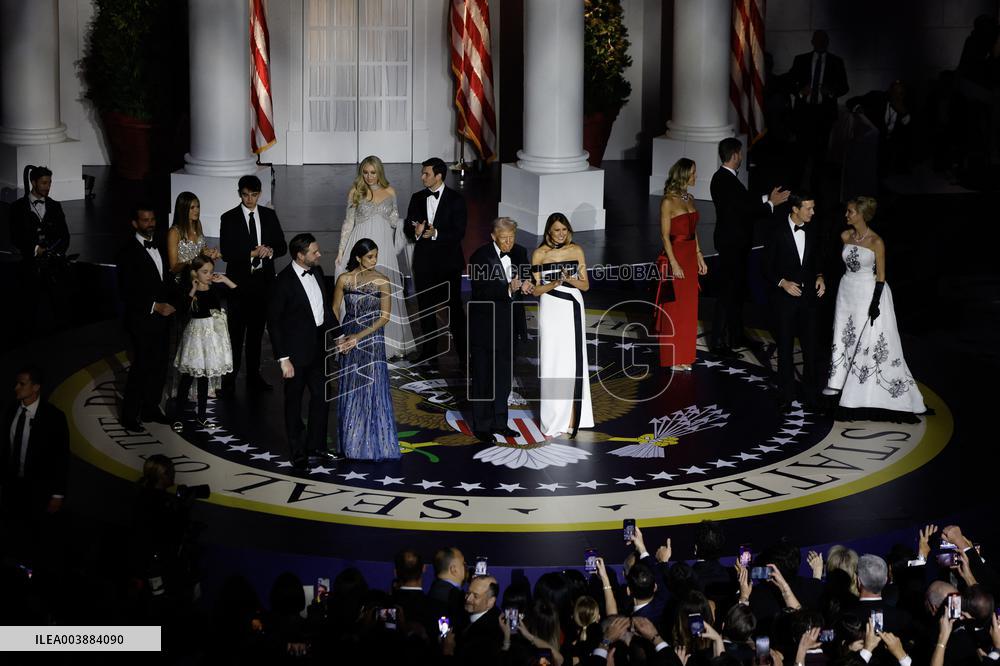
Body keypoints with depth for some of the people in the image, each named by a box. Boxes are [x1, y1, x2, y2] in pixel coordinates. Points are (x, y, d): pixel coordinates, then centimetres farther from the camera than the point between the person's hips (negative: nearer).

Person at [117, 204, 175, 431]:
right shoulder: (129, 252, -13)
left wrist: (170, 303, 6)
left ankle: (151, 408, 23)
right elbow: (128, 292, -15)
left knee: (159, 366, 10)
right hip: (142, 319, -7)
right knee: (141, 367, -6)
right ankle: (130, 415, 3)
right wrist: (154, 306, -18)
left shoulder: (159, 244, 9)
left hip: (162, 316, 7)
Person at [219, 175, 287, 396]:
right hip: (239, 281, -4)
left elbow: (282, 246, 7)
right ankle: (229, 379, -1)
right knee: (236, 333, -5)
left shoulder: (269, 216, 7)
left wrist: (270, 251, -14)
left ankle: (253, 376, 22)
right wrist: (252, 254, -21)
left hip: (263, 280, 4)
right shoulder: (229, 218, -5)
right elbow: (226, 253, -10)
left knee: (257, 330, 13)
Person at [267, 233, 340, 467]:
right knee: (294, 402, 9)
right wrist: (283, 358, -19)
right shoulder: (284, 280, -20)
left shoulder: (317, 272, 1)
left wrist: (338, 334, 7)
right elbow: (274, 321, -17)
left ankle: (316, 445, 30)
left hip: (318, 347, 7)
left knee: (321, 397, 15)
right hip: (296, 351, -7)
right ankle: (297, 451, 21)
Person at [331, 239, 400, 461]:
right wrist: (338, 337, -8)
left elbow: (385, 316, -9)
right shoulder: (344, 279, -3)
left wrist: (359, 337, -15)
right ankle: (352, 441, 19)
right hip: (348, 339, 2)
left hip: (372, 339, -2)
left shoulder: (382, 282, -7)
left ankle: (376, 442, 10)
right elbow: (335, 309, 5)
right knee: (350, 389, 8)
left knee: (373, 389, -1)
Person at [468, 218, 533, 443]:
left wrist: (525, 285, -14)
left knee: (503, 376, 16)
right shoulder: (480, 257, -15)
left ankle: (499, 422, 28)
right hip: (485, 325, -6)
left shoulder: (519, 253, 3)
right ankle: (482, 427, 8)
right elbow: (481, 291, -22)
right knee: (483, 378, 1)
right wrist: (509, 289, -35)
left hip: (508, 324, 6)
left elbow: (526, 277, 10)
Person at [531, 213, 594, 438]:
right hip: (550, 310, -2)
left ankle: (571, 418, 7)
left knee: (573, 361, 1)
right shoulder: (539, 254, -1)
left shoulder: (576, 251, 4)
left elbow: (585, 285, 5)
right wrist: (554, 284, -19)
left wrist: (569, 279, -14)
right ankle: (553, 421, 7)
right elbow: (535, 290, -1)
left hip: (572, 308, 2)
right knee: (552, 362, 0)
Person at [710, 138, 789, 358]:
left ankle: (735, 336, 30)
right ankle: (719, 342, 1)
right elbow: (747, 210, -22)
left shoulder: (723, 177, 9)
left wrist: (767, 199, 8)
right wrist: (771, 203, -9)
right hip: (732, 244, -11)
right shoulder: (727, 181, -23)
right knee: (728, 291, -5)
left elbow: (744, 202, 14)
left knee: (736, 289, 19)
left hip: (734, 243, 11)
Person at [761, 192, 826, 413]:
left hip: (807, 296, 3)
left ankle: (810, 393, 14)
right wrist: (782, 283, -20)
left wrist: (819, 277, -3)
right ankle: (786, 395, 16)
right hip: (784, 297, -3)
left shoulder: (812, 231, 1)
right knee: (785, 348, 7)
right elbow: (766, 266, -6)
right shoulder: (777, 231, -10)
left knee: (811, 347, 4)